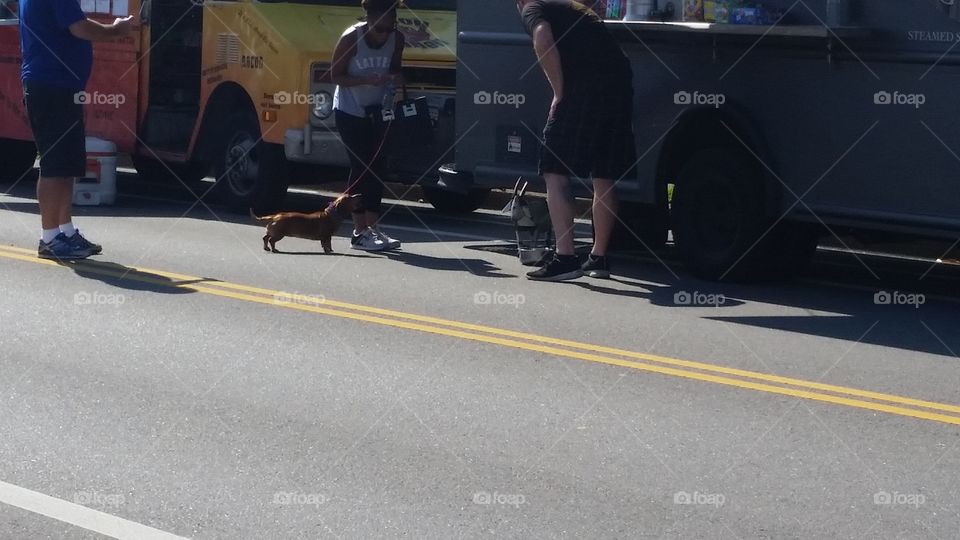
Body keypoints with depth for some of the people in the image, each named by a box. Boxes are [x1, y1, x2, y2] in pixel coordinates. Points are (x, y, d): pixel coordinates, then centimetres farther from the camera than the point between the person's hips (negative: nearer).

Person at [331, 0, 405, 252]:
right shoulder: (351, 38, -21)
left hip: (377, 109, 4)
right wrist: (367, 80, -30)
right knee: (361, 167, -8)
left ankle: (373, 227, 8)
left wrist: (395, 78, -17)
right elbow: (336, 75, -15)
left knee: (376, 167, 2)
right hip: (350, 110, -4)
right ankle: (360, 233, -6)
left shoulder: (397, 39, -10)